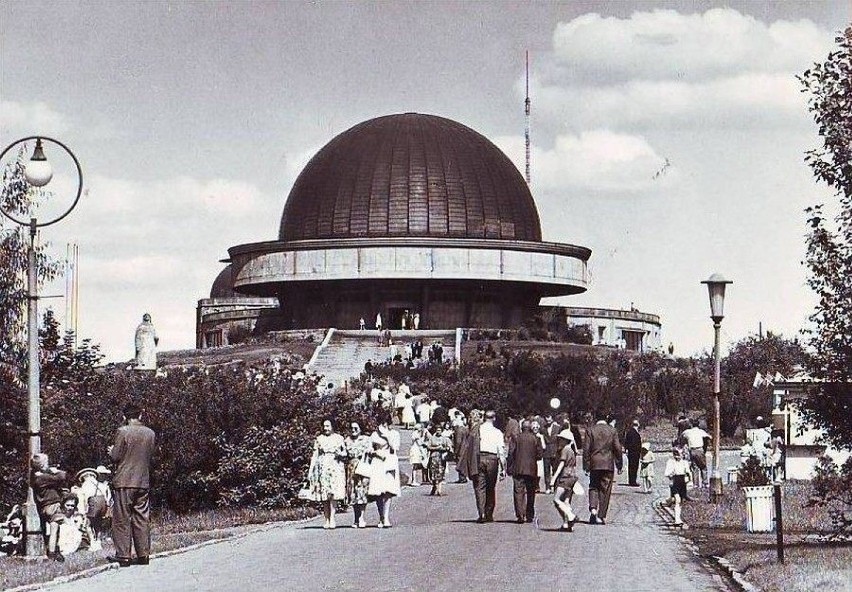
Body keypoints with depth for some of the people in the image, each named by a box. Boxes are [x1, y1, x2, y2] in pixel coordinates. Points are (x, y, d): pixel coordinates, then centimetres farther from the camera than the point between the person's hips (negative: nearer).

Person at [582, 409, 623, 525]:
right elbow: (617, 449, 1)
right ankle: (601, 516, 5)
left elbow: (586, 449, -1)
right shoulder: (612, 431, 0)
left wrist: (586, 466, 3)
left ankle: (593, 508, -12)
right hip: (608, 464, 0)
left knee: (593, 487, 11)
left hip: (594, 464, 0)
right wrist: (619, 465, 8)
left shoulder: (591, 430, 0)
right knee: (605, 490, 5)